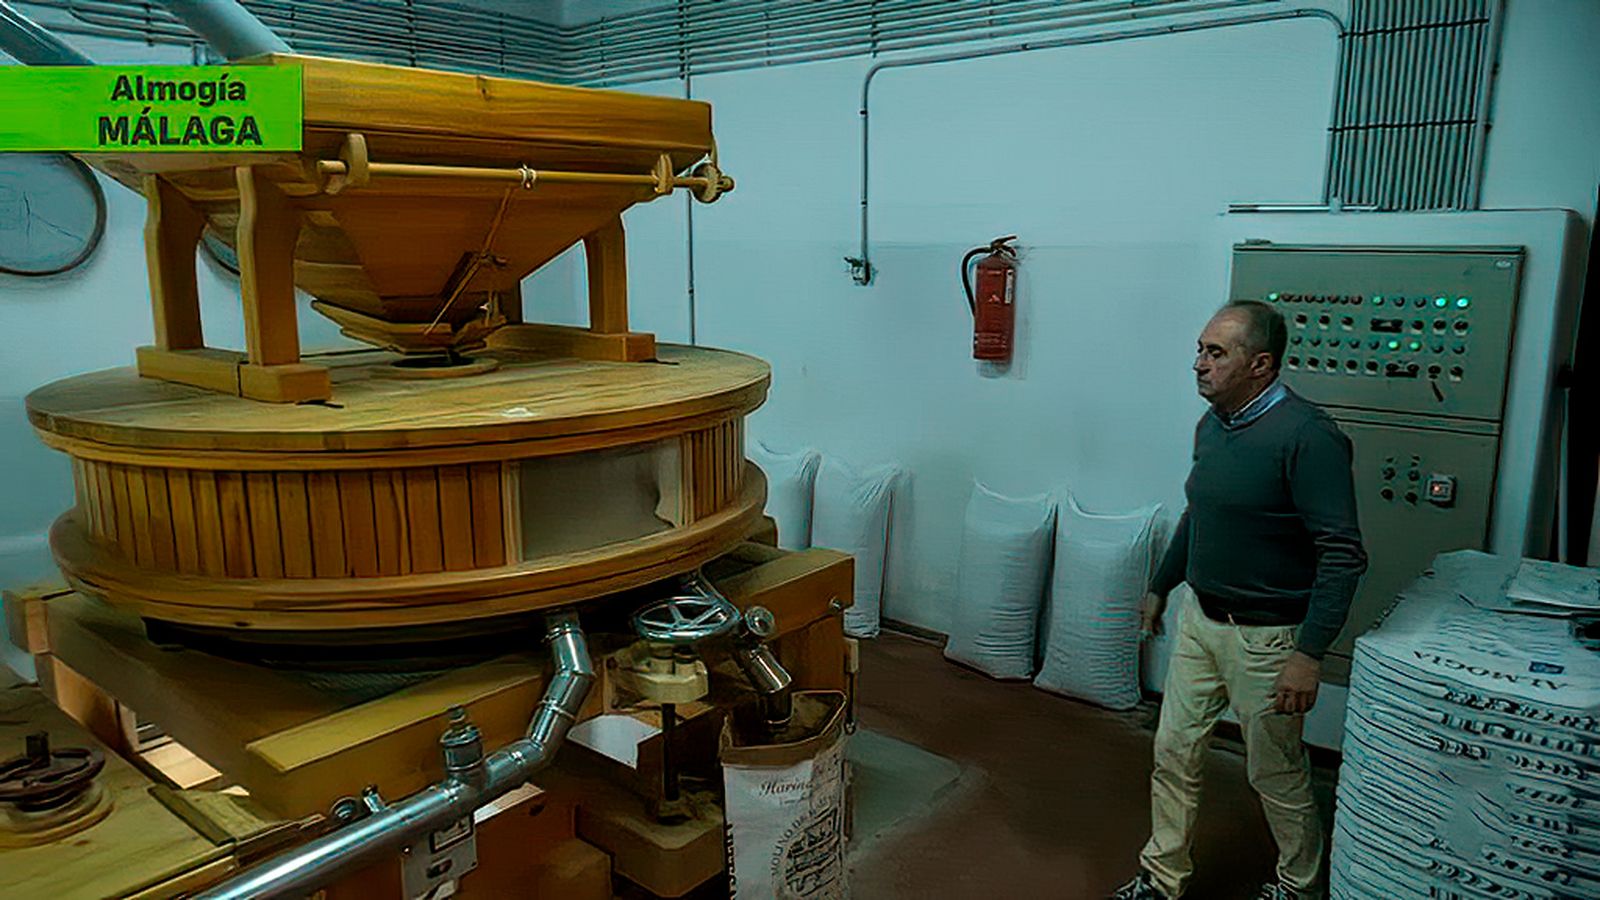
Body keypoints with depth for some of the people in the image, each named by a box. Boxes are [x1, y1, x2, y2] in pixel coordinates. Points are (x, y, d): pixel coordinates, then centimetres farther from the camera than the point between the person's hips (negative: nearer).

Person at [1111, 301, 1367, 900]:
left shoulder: (1306, 437, -22)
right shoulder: (1211, 425, 4)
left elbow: (1343, 555, -23)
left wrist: (1309, 654, -25)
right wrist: (1161, 586, 26)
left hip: (1265, 636, -7)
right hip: (1200, 619, 7)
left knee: (1276, 774, 11)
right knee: (1173, 752, 14)